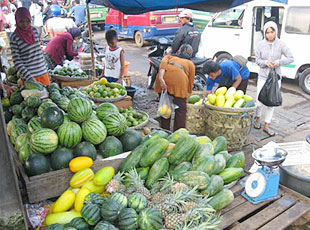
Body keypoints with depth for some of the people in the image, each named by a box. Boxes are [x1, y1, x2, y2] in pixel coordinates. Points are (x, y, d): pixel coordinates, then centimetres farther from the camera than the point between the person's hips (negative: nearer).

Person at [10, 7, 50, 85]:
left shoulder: (34, 31, 5)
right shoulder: (14, 38, -10)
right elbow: (17, 62, -11)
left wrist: (46, 70, 14)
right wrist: (29, 78, -21)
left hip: (43, 72, 5)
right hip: (29, 76, -5)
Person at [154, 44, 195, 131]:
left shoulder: (170, 57, 32)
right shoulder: (190, 63, 29)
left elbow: (163, 62, 7)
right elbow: (190, 82, 23)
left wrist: (161, 77, -7)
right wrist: (188, 93, 39)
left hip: (163, 78, 3)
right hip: (179, 79, -2)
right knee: (181, 109, 9)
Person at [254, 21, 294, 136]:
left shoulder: (280, 44, -5)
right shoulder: (261, 44, -3)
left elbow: (291, 58, -2)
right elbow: (257, 60, 1)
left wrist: (279, 62, -18)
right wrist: (265, 62, -19)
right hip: (263, 77, 0)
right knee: (259, 100, 2)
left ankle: (266, 126, 18)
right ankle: (258, 118, 32)